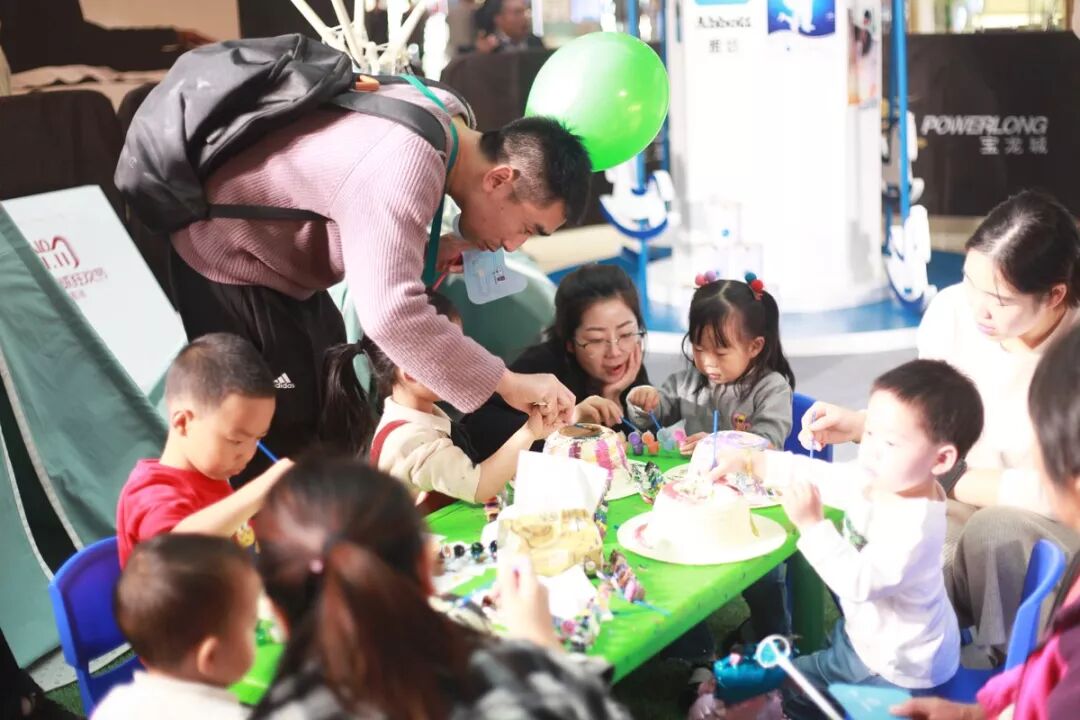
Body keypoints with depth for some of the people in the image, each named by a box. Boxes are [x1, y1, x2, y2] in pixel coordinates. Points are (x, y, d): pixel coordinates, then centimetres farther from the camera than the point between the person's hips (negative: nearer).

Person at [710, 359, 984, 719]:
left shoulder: (915, 524, -35)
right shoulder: (876, 478, -9)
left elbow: (857, 582, -40)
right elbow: (818, 475, 0)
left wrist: (811, 523, -39)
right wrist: (750, 462, -7)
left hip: (893, 668, -9)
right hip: (868, 629, 9)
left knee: (787, 684, 2)